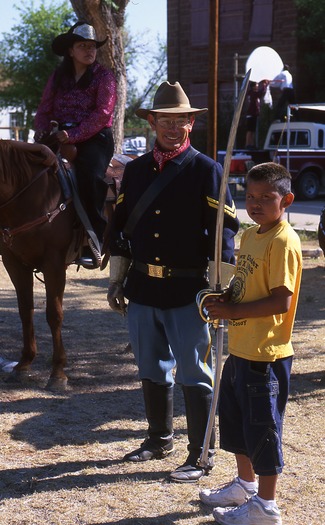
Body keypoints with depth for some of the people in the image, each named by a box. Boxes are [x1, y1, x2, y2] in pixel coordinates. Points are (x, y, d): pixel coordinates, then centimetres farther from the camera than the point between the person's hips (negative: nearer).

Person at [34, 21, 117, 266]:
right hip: (60, 137, 4)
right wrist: (42, 133, -8)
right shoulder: (58, 77, 15)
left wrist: (74, 135, -20)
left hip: (95, 138, -4)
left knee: (90, 176, -31)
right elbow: (44, 110, 14)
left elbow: (102, 113, -9)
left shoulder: (104, 76, 2)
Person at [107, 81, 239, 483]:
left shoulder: (206, 170, -5)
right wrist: (116, 280, 13)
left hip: (188, 290, -5)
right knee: (151, 371, 17)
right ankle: (159, 439, 35)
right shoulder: (135, 170, 10)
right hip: (142, 287, 5)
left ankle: (201, 455, 13)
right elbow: (121, 227, 15)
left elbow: (223, 231, -9)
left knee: (194, 376, 2)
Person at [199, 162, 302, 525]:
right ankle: (245, 484, 40)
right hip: (240, 349, 10)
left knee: (262, 427, 2)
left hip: (266, 355, -9)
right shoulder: (249, 236, 10)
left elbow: (281, 301, -24)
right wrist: (223, 300, 1)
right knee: (235, 421, 22)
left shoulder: (283, 242, -18)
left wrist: (232, 311, -20)